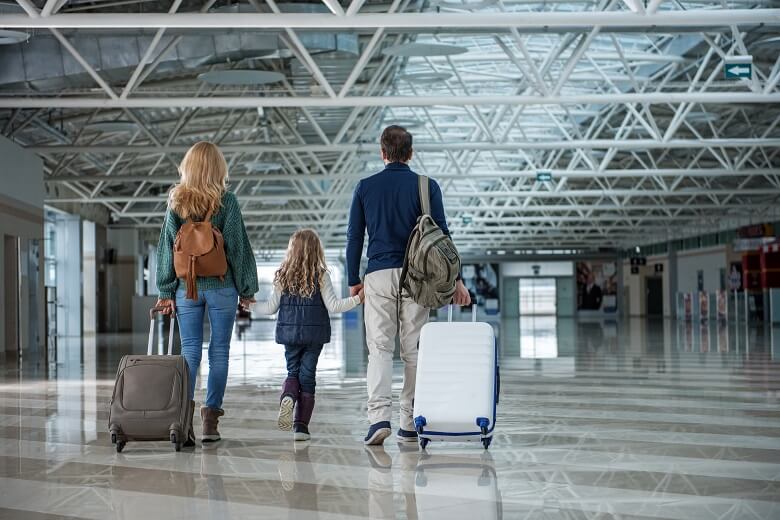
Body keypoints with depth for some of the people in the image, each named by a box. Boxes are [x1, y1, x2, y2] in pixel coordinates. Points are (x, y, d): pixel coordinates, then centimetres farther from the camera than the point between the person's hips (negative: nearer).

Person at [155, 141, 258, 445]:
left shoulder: (176, 202, 3)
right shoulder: (226, 201, -5)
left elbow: (166, 247, 3)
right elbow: (238, 247, -4)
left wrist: (166, 291, 7)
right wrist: (246, 289, 3)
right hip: (221, 286, -2)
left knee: (190, 351, 4)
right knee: (219, 351, 5)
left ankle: (184, 412, -11)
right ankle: (211, 418, 4)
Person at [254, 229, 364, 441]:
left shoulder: (282, 276, 0)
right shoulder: (321, 276, -7)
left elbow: (271, 307, 6)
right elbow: (333, 305, -10)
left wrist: (251, 304, 23)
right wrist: (357, 299, -1)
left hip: (289, 332, 2)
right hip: (314, 333, -1)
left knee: (292, 372, 15)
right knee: (307, 376, 5)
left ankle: (287, 397, -19)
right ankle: (301, 425, 2)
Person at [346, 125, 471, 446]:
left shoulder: (365, 187, 5)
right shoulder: (427, 187, 3)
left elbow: (354, 237, 6)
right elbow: (441, 235, 0)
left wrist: (354, 281, 14)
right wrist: (455, 278, 4)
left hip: (379, 275, 0)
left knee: (379, 348, 1)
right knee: (413, 350, 7)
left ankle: (379, 416, -17)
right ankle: (410, 423, 11)